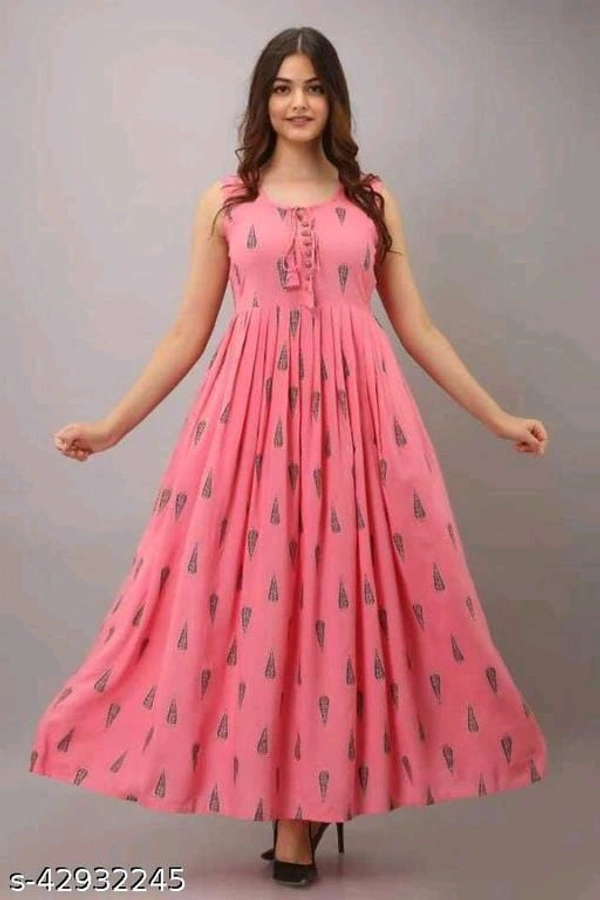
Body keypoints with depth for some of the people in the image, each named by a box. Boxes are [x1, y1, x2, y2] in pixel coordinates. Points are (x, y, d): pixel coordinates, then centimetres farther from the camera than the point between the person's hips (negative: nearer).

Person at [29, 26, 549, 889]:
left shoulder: (374, 201, 11)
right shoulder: (225, 203, 9)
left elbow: (417, 327, 12)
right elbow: (189, 332, 9)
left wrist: (498, 417, 10)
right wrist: (113, 424, 4)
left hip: (357, 412, 1)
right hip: (253, 410, 0)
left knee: (341, 592, 0)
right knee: (253, 593, -2)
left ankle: (306, 803, 15)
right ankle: (291, 804, 13)